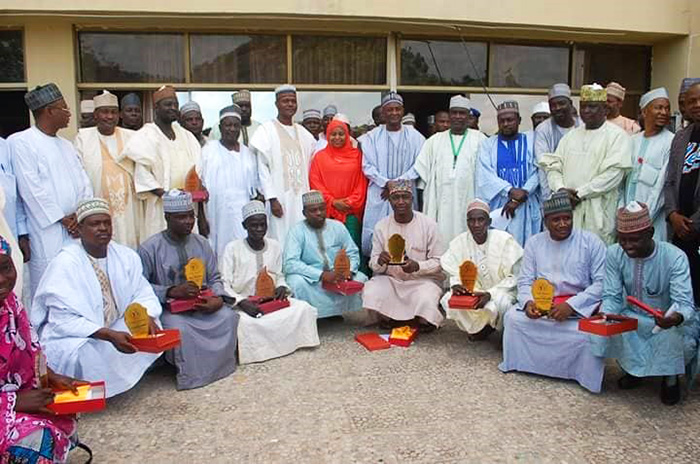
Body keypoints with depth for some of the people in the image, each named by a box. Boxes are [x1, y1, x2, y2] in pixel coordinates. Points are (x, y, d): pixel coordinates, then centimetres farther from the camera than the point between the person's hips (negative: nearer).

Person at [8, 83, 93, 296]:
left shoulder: (66, 145, 17)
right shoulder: (20, 142, -5)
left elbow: (83, 182, 12)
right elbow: (31, 189, -11)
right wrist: (63, 219, -10)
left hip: (78, 231, 6)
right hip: (48, 233, -6)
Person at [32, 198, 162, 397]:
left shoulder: (126, 256, -2)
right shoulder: (65, 263, -19)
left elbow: (143, 294, 0)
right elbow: (64, 320, -24)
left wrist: (148, 318, -24)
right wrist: (109, 335, -35)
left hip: (115, 328, 6)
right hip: (71, 335, -5)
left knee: (153, 334, -16)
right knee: (81, 354, -35)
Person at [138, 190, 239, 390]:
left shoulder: (201, 243, 8)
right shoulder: (150, 248, -7)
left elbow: (214, 278, 9)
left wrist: (218, 298, -12)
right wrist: (171, 292, -25)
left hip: (202, 305, 4)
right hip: (168, 309, -4)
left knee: (228, 317, -22)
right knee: (180, 328, -35)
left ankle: (220, 366, -2)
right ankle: (191, 375, -11)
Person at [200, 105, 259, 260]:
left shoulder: (247, 153, 15)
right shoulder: (209, 149, 4)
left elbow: (255, 187, 19)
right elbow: (200, 183, 0)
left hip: (243, 211, 3)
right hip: (217, 211, -2)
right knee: (221, 247, -3)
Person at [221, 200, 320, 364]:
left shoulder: (275, 246, 7)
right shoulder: (233, 248, -6)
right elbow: (224, 285, -10)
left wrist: (282, 287, -7)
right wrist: (242, 302, -25)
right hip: (242, 304, -4)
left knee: (303, 308, -19)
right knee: (246, 323, -38)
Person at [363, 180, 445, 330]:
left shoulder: (428, 225, -6)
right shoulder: (381, 226, 1)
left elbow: (438, 262, -5)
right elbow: (373, 264, 2)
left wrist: (417, 266, -24)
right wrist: (380, 261, -23)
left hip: (423, 280, -2)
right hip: (390, 279, 2)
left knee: (426, 301, -33)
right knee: (370, 293, -28)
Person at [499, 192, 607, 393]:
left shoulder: (591, 242, -3)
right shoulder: (534, 243, 7)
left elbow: (602, 283, -10)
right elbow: (525, 280, 5)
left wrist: (571, 306, -22)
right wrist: (528, 302, -18)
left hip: (581, 306, -3)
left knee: (588, 331, -30)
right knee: (513, 317, -19)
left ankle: (586, 377, -4)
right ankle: (519, 363, 1)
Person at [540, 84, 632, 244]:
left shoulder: (617, 136, 0)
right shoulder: (571, 136, 18)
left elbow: (613, 174, -11)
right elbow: (553, 166, 11)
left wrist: (580, 193, -13)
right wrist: (561, 189, -8)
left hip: (598, 213, -4)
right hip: (567, 209, 5)